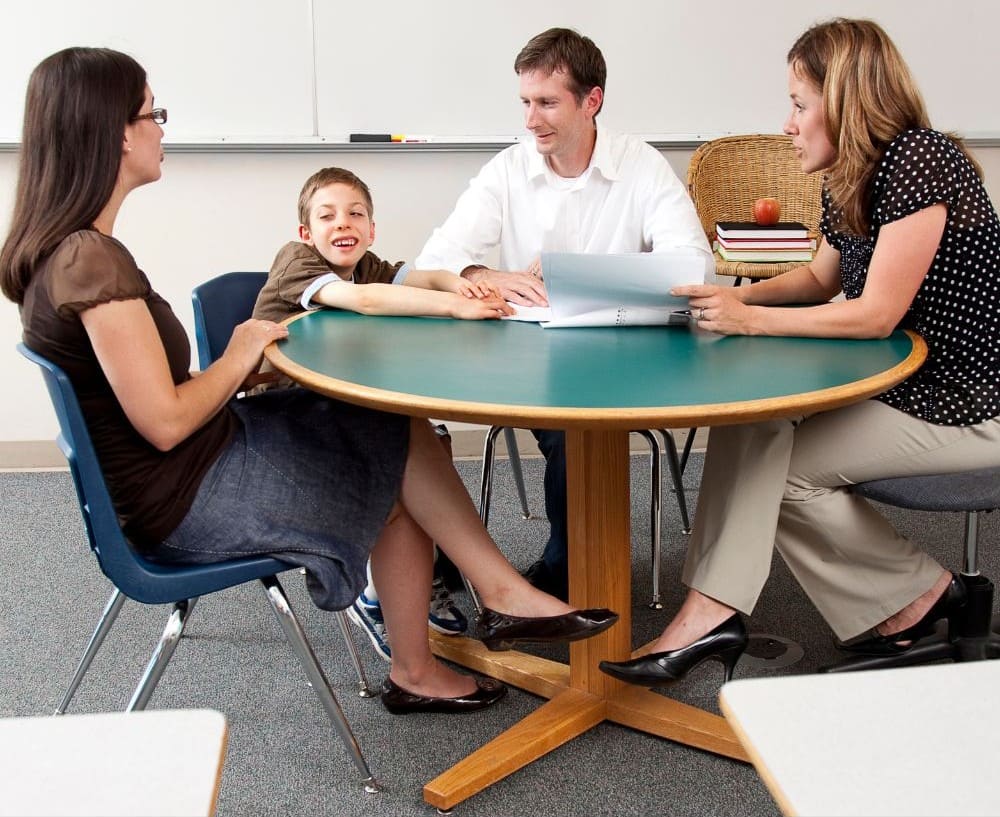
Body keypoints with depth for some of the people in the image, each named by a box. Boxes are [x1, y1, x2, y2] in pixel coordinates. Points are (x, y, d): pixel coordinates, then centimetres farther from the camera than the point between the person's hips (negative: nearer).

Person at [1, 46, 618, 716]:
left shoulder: (60, 251, 7)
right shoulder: (93, 260, -24)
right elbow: (166, 423, -24)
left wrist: (235, 365, 4)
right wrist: (240, 357, -8)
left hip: (166, 485, 9)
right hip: (187, 502, -9)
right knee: (407, 441, -1)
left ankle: (415, 672, 13)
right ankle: (507, 596, 15)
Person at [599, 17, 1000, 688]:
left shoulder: (919, 161, -20)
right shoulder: (848, 182, 8)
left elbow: (875, 314, -22)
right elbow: (822, 280, 21)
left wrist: (751, 319, -21)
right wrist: (742, 296, 2)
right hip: (898, 381, 9)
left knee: (779, 463, -12)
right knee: (754, 420, -12)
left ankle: (919, 594, 7)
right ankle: (713, 613, -17)